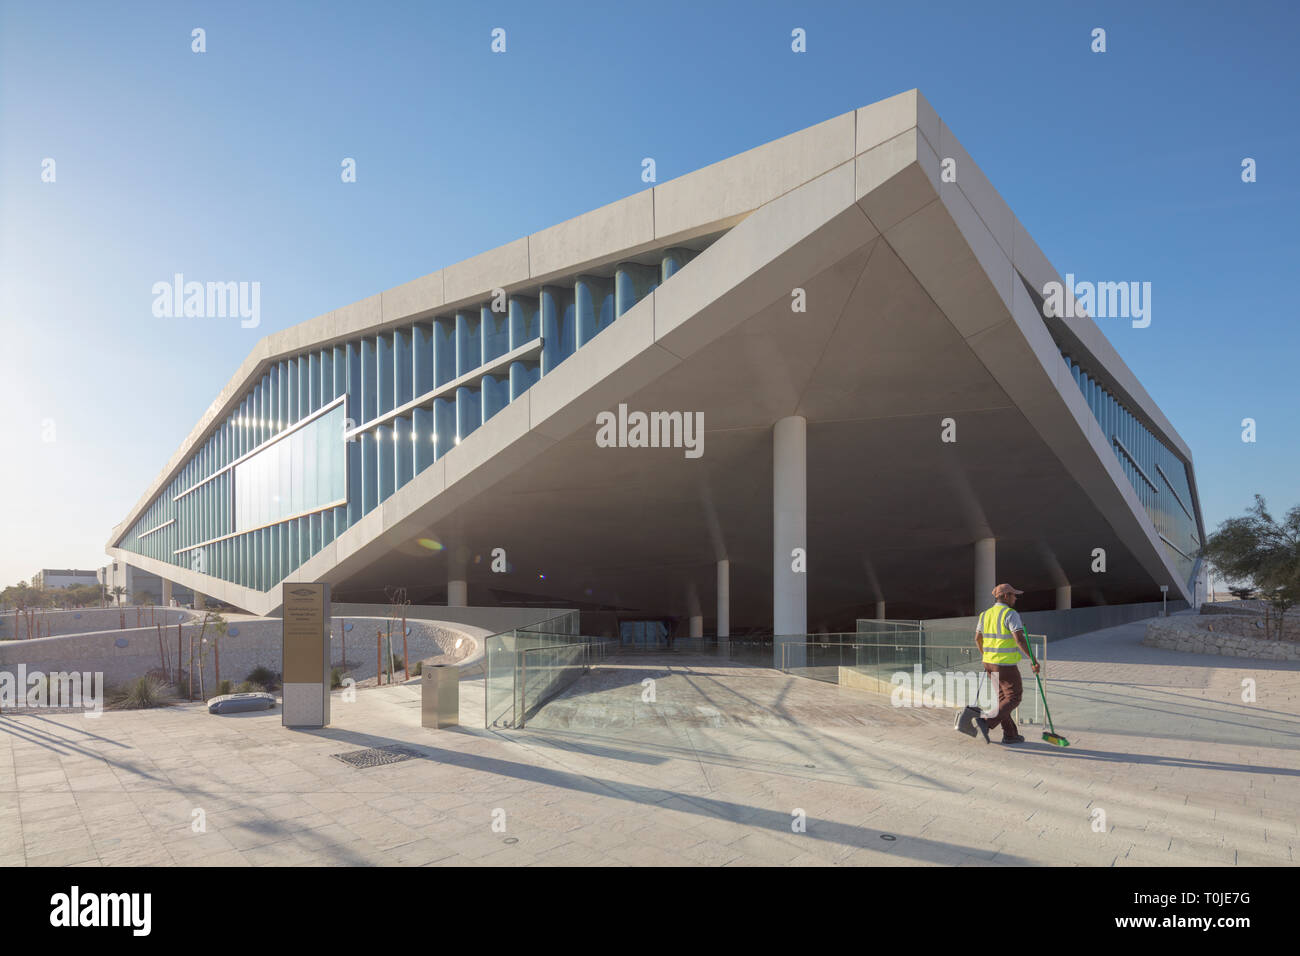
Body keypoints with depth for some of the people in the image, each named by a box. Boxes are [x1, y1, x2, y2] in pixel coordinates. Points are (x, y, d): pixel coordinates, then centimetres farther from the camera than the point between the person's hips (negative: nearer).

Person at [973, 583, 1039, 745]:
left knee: (1004, 698, 16)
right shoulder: (1011, 614, -15)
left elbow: (978, 639, 15)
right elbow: (1020, 640, -23)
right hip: (1006, 665, -8)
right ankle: (986, 721, -12)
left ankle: (1009, 734, 18)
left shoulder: (985, 615, 8)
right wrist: (1034, 660, -21)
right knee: (1013, 699, 2)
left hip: (990, 663, 8)